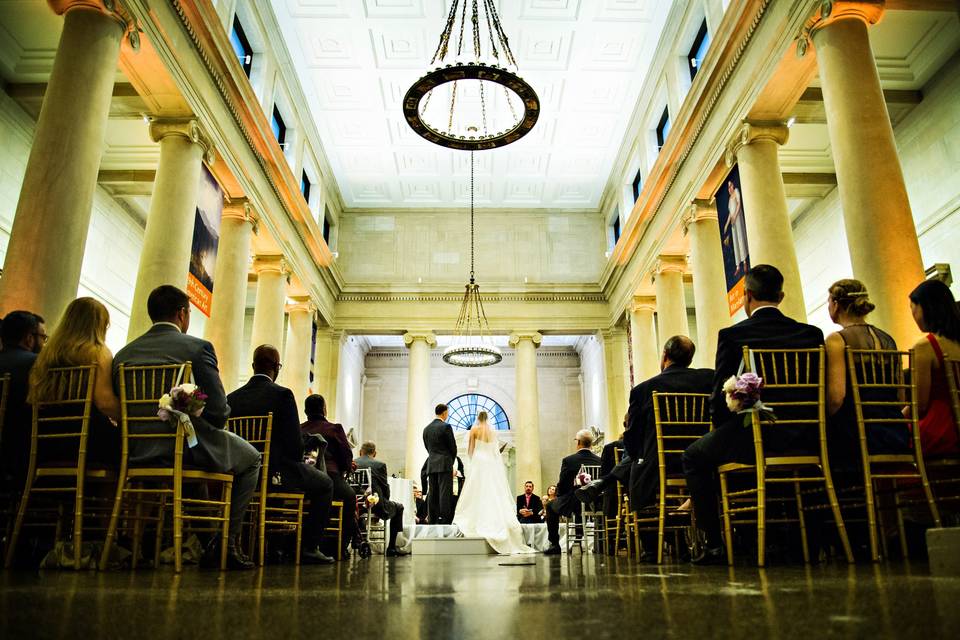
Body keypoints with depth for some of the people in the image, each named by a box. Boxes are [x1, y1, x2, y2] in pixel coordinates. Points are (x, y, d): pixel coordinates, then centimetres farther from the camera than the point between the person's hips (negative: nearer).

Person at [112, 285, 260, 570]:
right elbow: (219, 411, -12)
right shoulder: (198, 347, -8)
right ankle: (227, 541, 11)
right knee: (252, 458, 20)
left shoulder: (124, 353, 9)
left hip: (137, 453, 7)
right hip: (186, 449, -6)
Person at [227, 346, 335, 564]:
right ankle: (309, 547, 13)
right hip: (277, 474, -6)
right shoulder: (283, 395, -13)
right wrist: (298, 462, 6)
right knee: (325, 483, 18)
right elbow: (295, 443, -16)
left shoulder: (232, 398, 2)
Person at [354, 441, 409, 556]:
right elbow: (385, 487, -1)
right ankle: (391, 548, 20)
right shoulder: (380, 465, -5)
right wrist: (385, 502, 20)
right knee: (398, 507, 23)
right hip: (376, 507, -5)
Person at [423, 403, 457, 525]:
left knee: (432, 494, 6)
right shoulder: (446, 427, -6)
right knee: (445, 493, -7)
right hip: (444, 464, -6)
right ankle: (444, 520, -11)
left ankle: (432, 521, 6)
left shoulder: (426, 428, 13)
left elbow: (427, 447, 15)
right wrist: (452, 462, 12)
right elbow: (453, 446, -4)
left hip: (431, 465, 6)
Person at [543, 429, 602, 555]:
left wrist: (559, 496, 14)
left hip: (573, 504, -4)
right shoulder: (600, 460, -3)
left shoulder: (568, 460, -13)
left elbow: (561, 485, -7)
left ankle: (554, 544, 19)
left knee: (551, 506, 23)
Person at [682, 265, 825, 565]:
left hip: (751, 439, -5)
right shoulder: (812, 334, 4)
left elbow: (719, 396, -7)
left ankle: (714, 543, 12)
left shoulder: (731, 336, -7)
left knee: (694, 455, 19)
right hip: (803, 440, 5)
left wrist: (721, 427, 12)